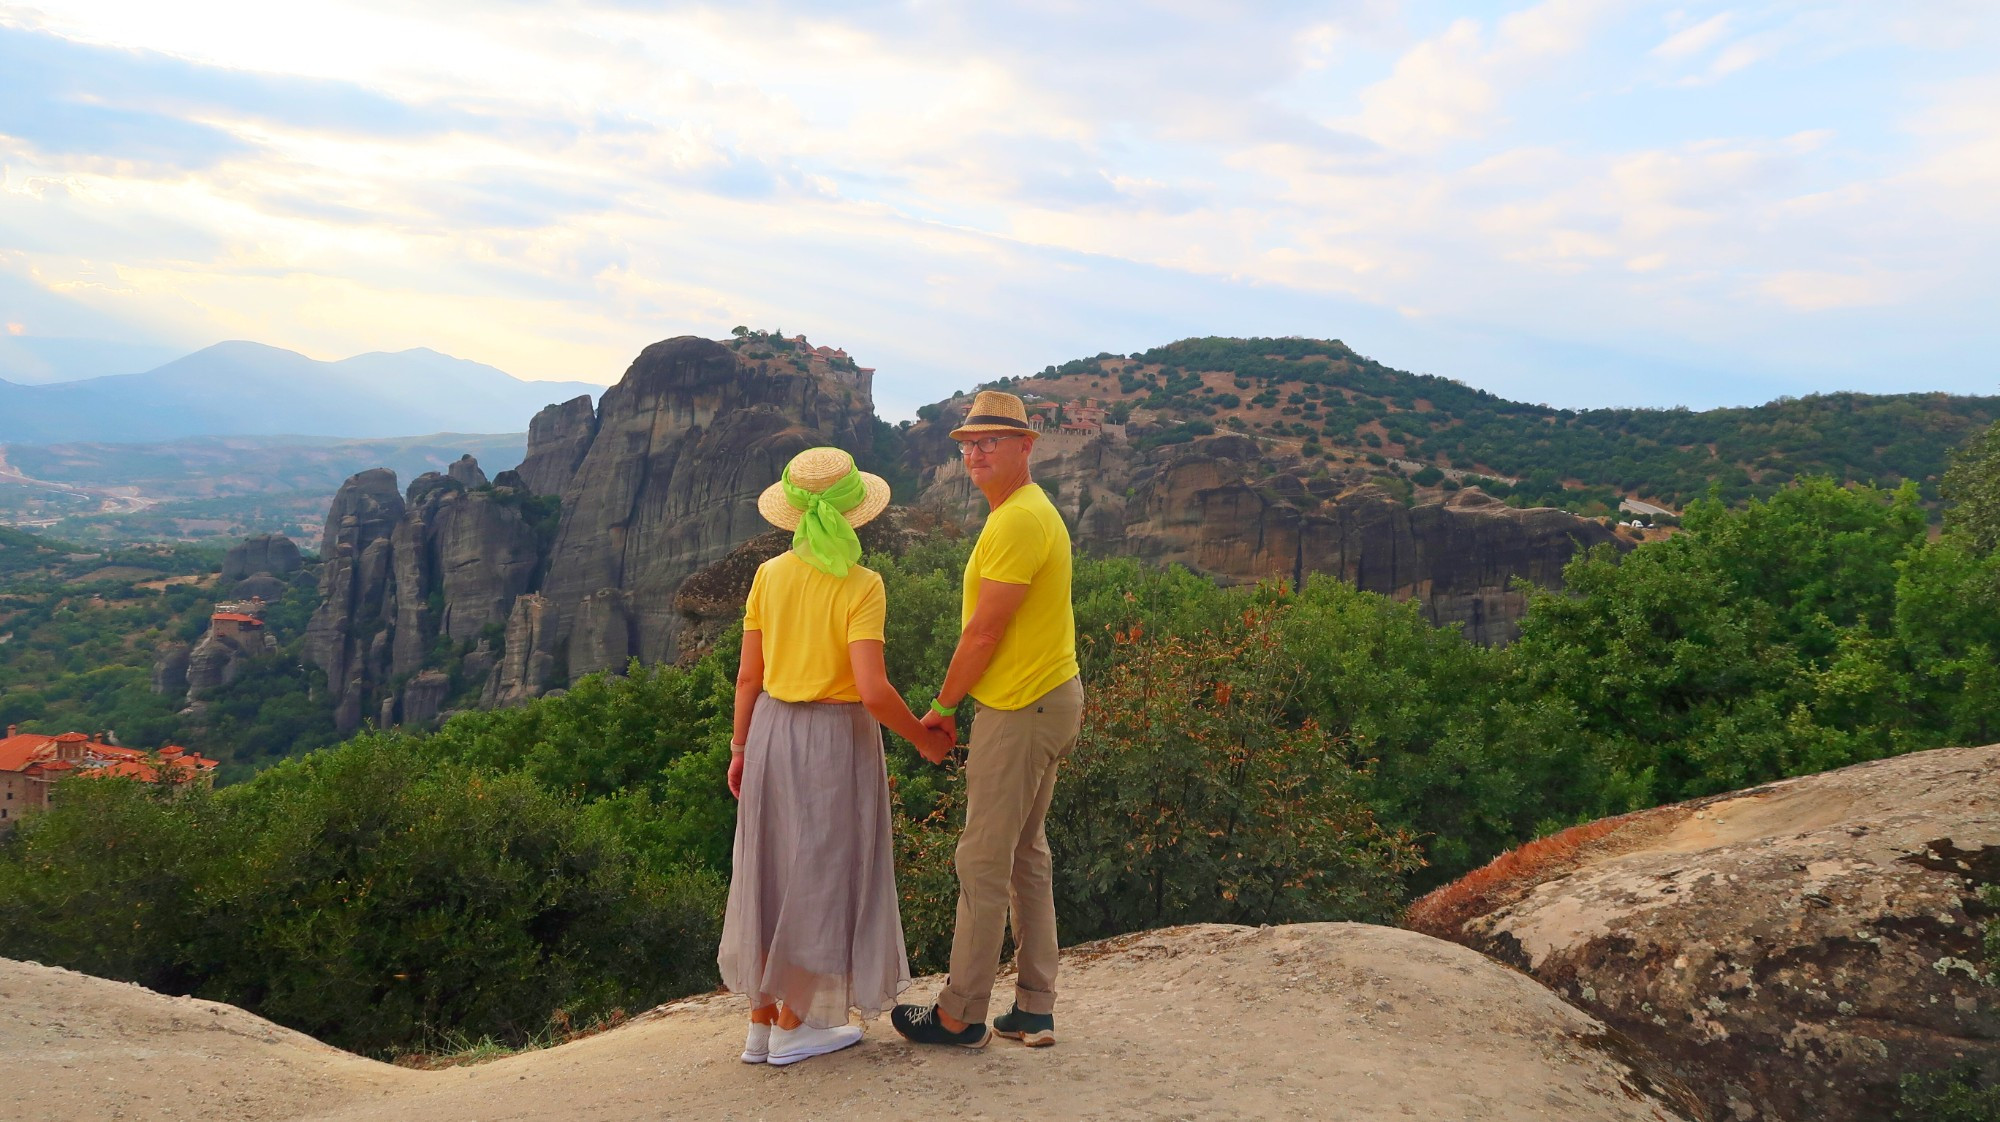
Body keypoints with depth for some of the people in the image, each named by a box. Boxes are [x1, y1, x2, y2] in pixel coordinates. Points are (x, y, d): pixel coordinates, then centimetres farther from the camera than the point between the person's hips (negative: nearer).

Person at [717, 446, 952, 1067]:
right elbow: (872, 690, -21)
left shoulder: (768, 576, 0)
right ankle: (795, 1024, 16)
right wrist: (924, 737, -5)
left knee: (770, 870, 15)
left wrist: (740, 748, 15)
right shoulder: (861, 585, -15)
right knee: (820, 875, 7)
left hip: (773, 733, 5)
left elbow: (749, 676, 4)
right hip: (836, 738, -5)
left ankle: (761, 1018, 23)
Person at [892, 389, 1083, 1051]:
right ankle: (1034, 1009, 21)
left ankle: (961, 1016, 9)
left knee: (983, 861, -2)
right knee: (1026, 854, 15)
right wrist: (961, 705, 14)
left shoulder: (1016, 522, -18)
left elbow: (983, 632, -18)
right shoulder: (1034, 511, 16)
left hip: (1020, 710, -11)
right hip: (1051, 697, 11)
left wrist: (943, 706, -5)